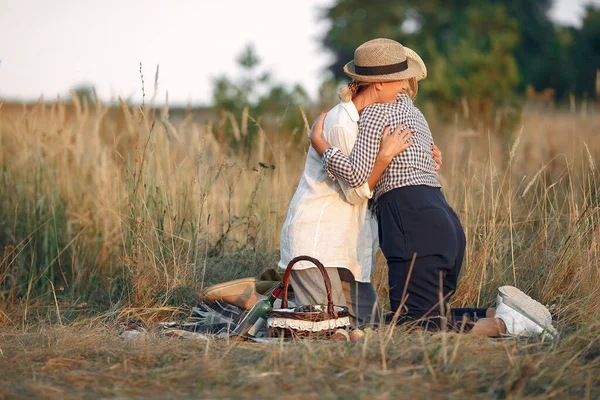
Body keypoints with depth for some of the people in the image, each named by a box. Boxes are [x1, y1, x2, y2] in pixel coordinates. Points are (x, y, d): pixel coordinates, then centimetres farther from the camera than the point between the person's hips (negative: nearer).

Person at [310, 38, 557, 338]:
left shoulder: (376, 111, -1)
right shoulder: (412, 112, 26)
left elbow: (356, 175, -13)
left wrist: (319, 142, 2)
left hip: (415, 226, -9)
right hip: (445, 222, 9)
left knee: (413, 326, -12)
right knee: (429, 318, 11)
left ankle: (503, 324, -16)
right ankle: (500, 311, -3)